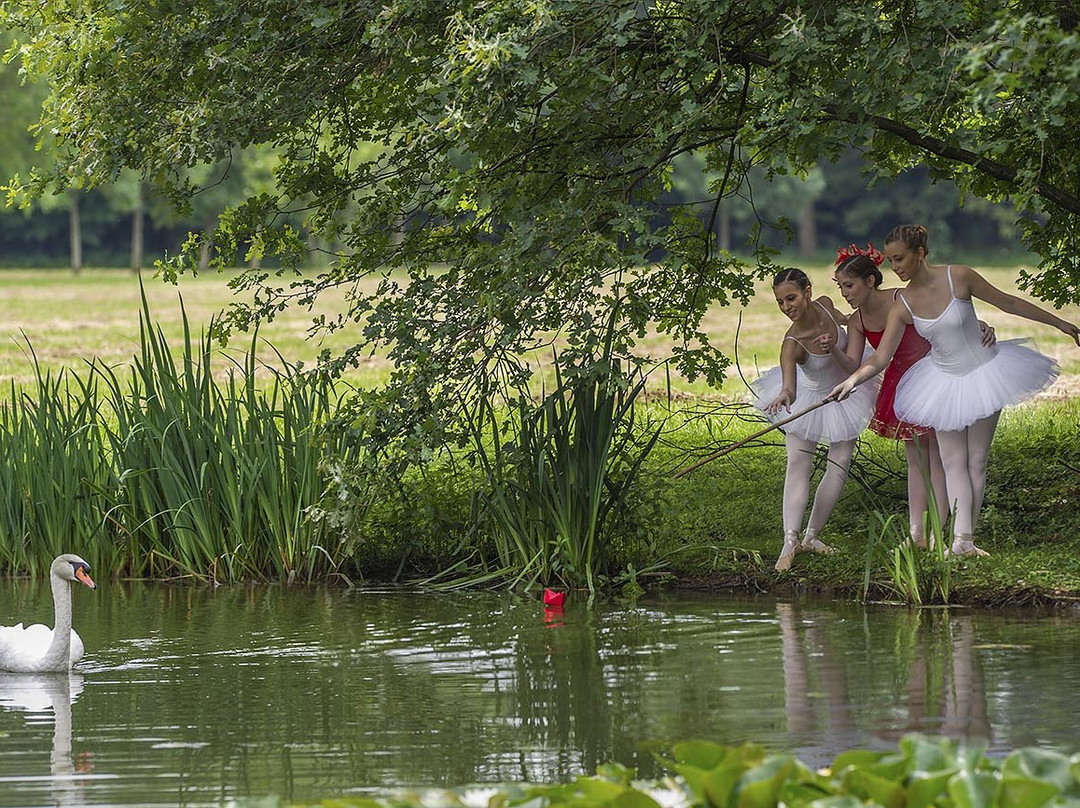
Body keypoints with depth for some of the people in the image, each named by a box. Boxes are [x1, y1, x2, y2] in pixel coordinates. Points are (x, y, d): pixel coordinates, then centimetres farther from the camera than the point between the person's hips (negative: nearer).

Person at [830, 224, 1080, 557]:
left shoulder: (957, 277, -19)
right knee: (953, 462, -6)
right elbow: (880, 358, -11)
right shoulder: (903, 307, -11)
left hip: (981, 373, -3)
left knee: (976, 461, 1)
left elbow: (1007, 302, -8)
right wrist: (852, 380, -30)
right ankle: (962, 539, -14)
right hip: (944, 381, 3)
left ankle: (965, 539, 3)